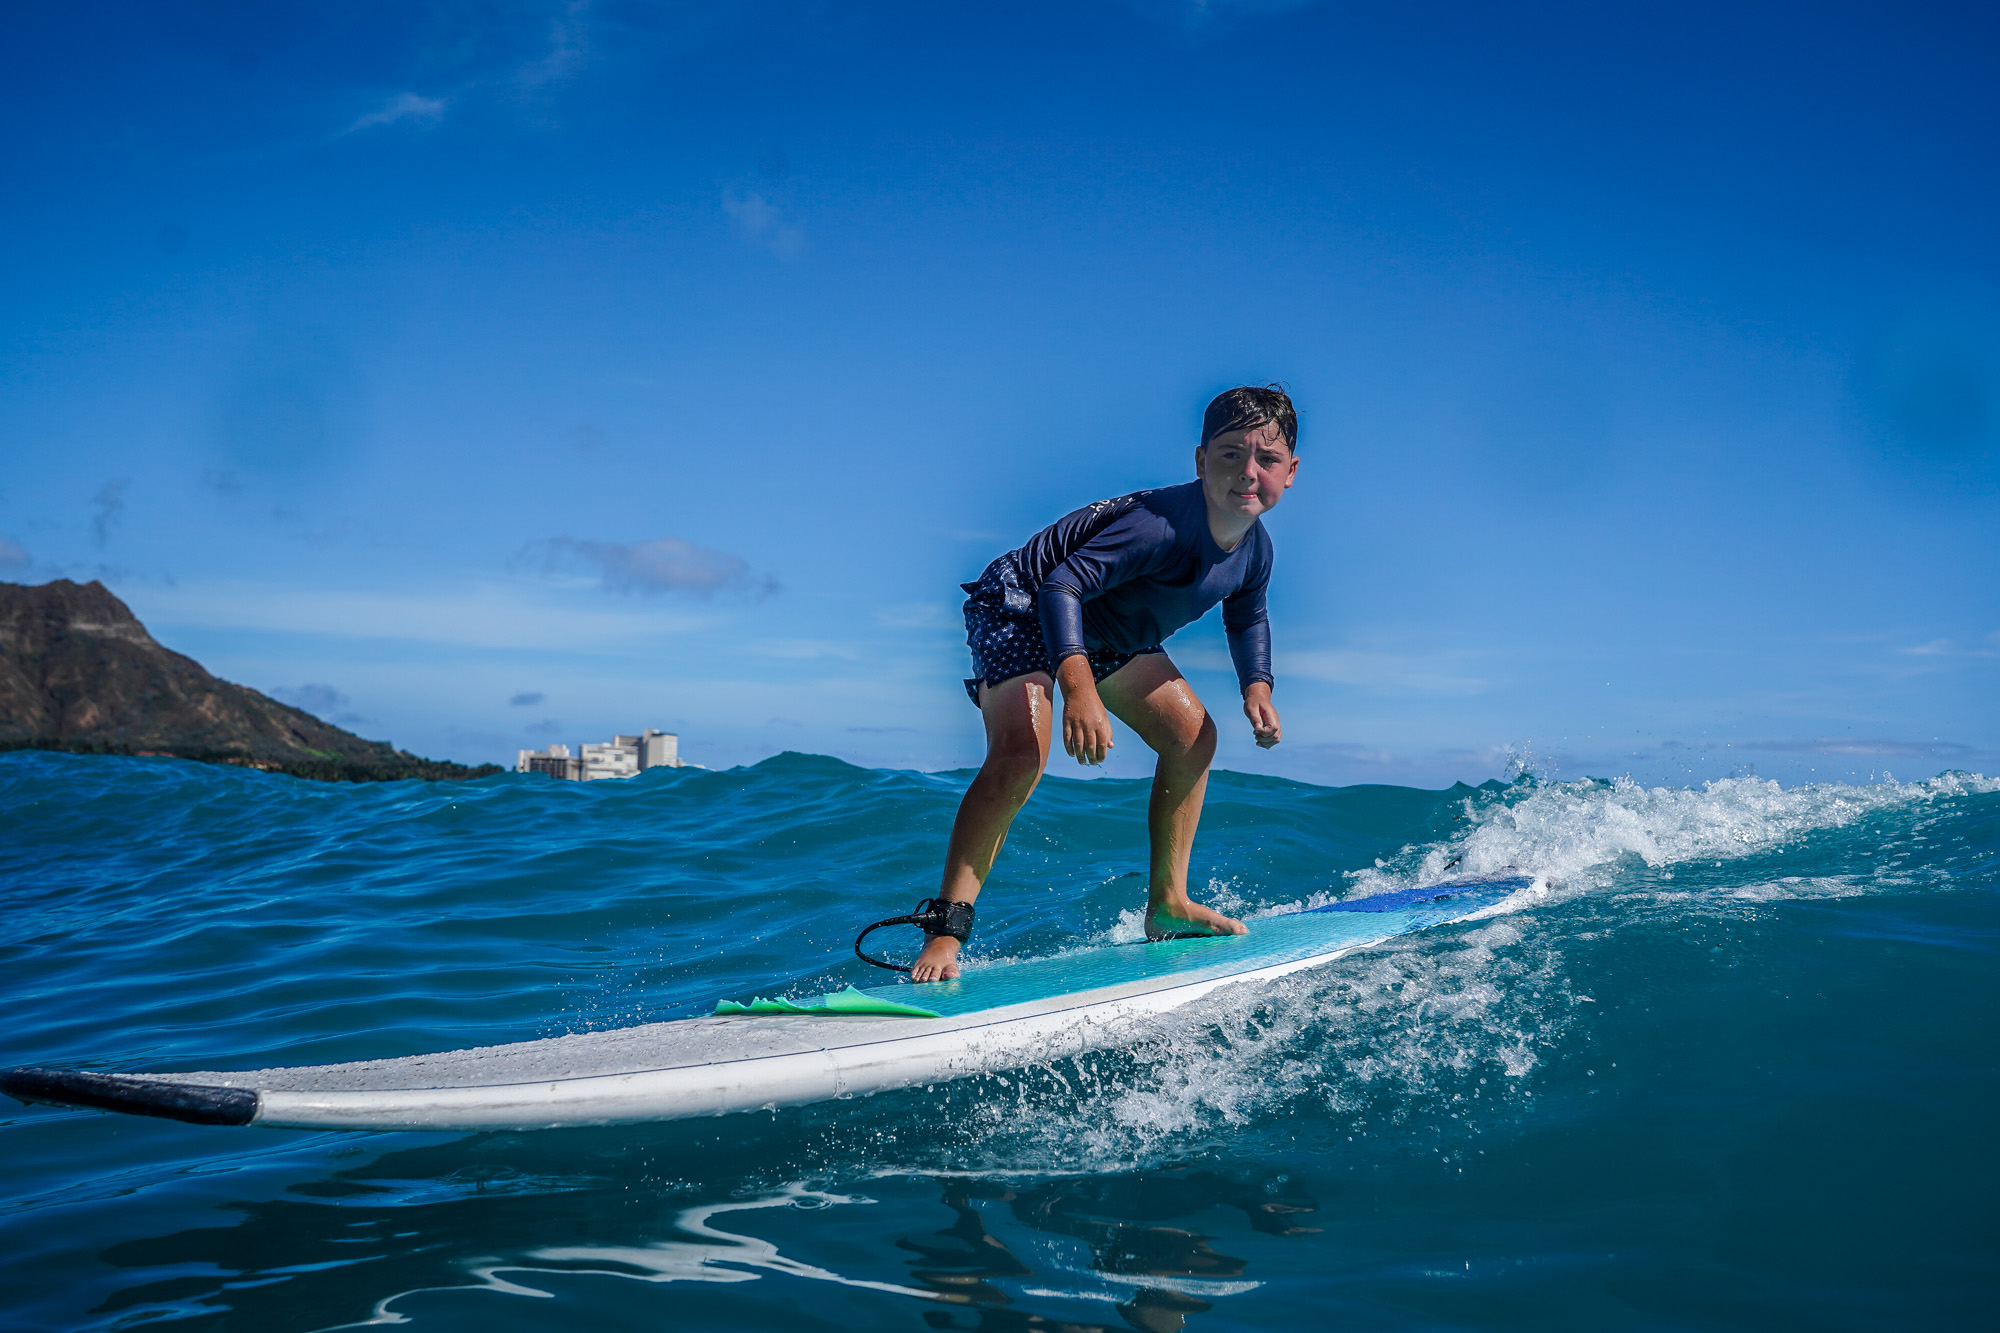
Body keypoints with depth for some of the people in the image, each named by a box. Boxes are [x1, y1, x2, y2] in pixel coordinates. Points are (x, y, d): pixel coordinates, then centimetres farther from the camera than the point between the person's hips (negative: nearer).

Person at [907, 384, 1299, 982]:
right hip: (1021, 604, -9)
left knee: (1192, 736, 6)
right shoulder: (1163, 524, -34)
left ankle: (1167, 903, 18)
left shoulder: (1255, 551, -6)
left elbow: (1247, 618, 17)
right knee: (1021, 755, -29)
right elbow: (1061, 586, -38)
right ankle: (944, 932, -25)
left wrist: (1257, 688, -1)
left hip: (1108, 632, 9)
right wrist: (1078, 686, -52)